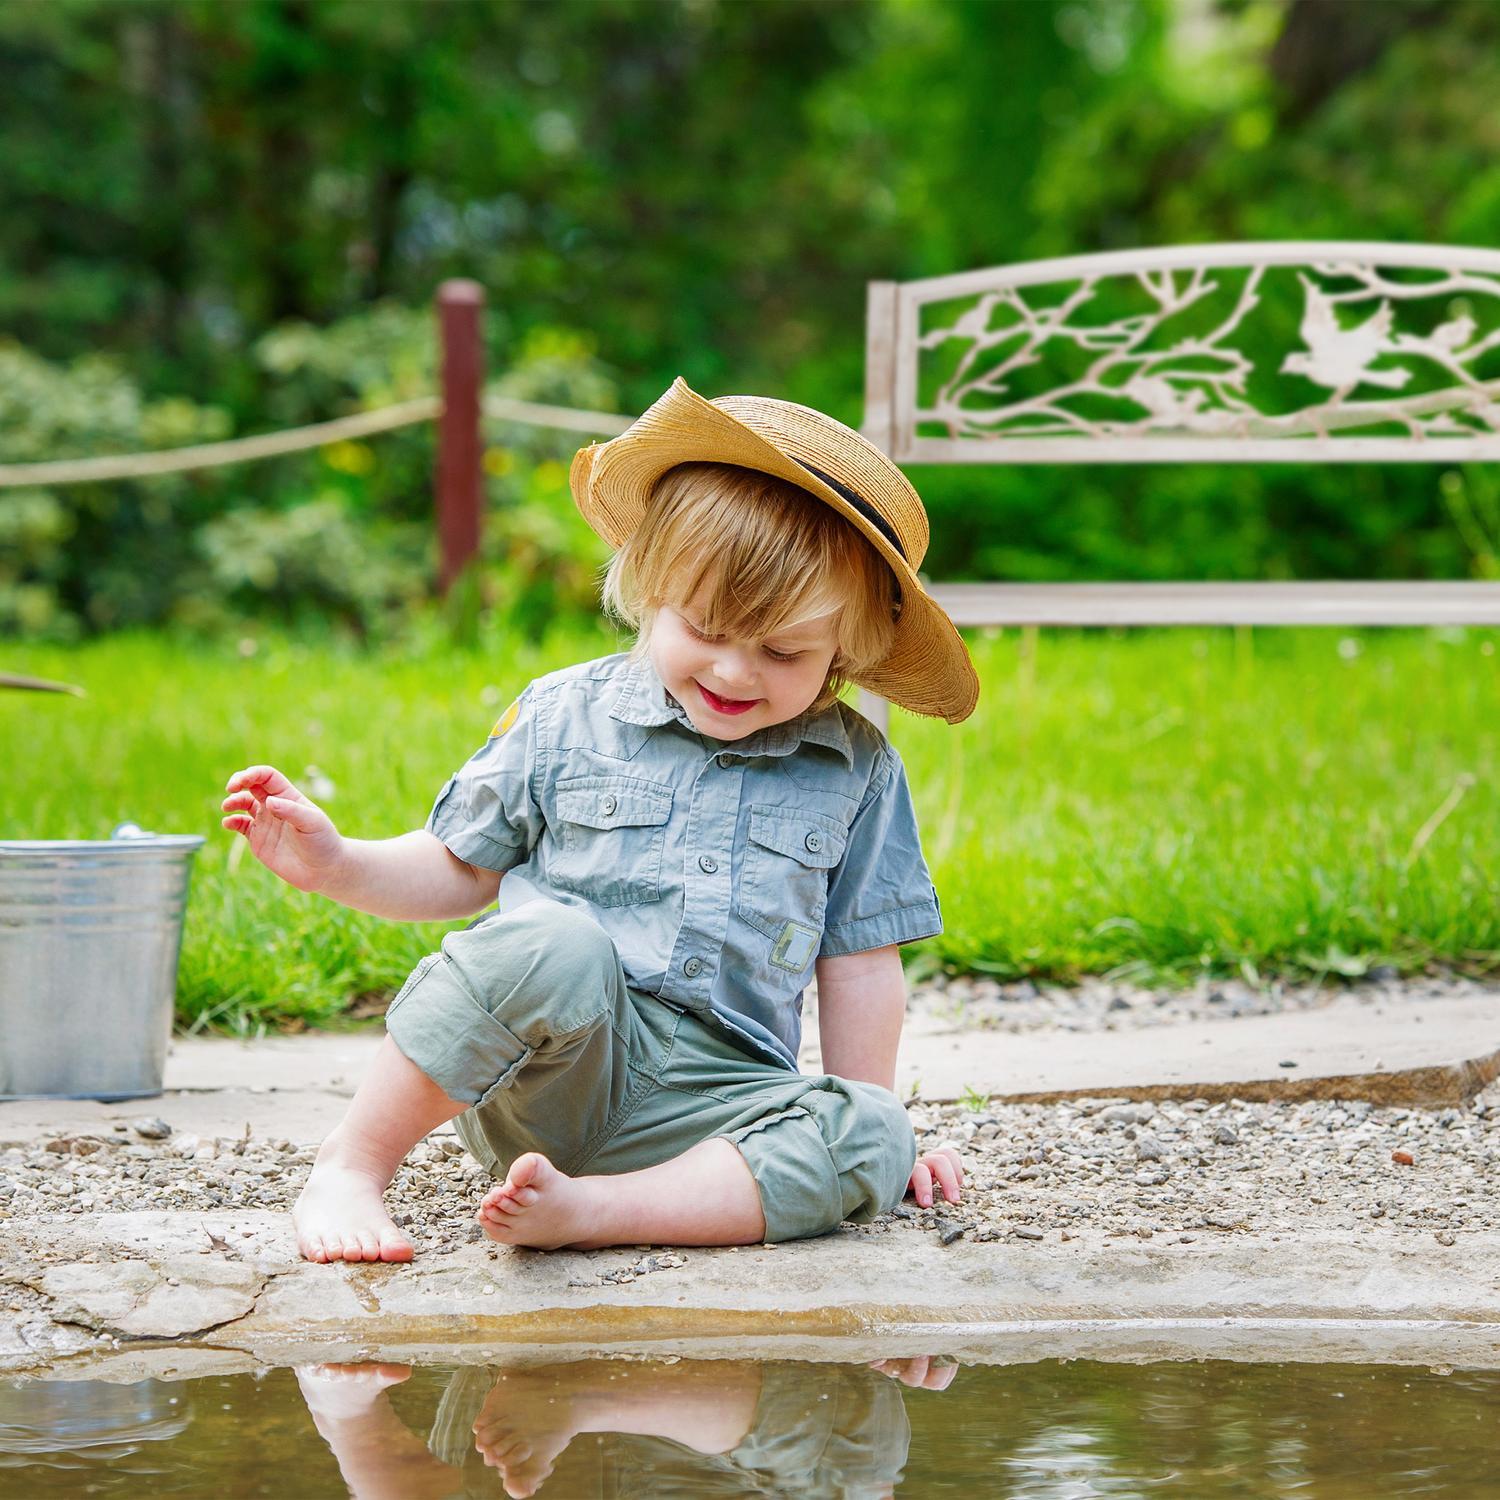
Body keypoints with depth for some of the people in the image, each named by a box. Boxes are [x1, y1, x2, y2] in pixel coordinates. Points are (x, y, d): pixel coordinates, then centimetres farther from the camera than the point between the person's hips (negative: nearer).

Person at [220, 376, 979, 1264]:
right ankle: (352, 1168, -23)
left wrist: (868, 1120, 12)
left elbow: (858, 959, 16)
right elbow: (463, 871, 14)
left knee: (870, 1145, -28)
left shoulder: (858, 771, 10)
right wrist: (336, 864, -2)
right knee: (555, 944, -36)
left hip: (710, 1096, 2)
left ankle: (583, 1209, -35)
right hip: (545, 1080, -2)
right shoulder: (565, 718, 6)